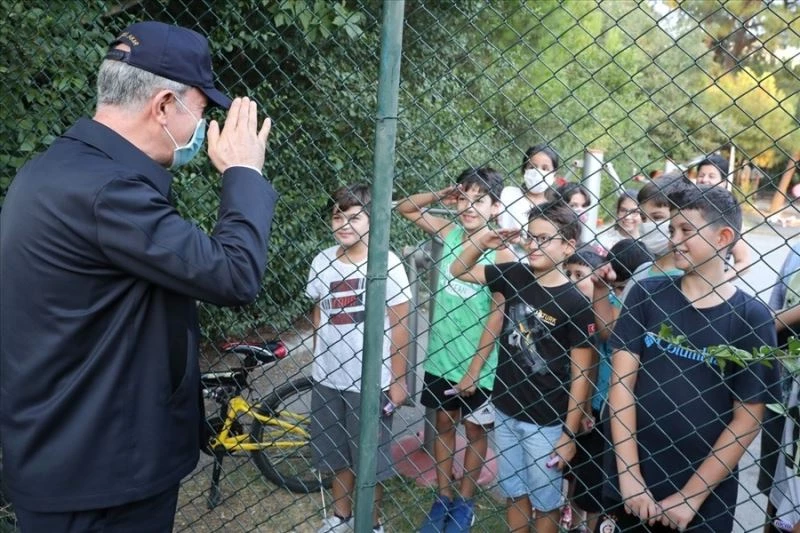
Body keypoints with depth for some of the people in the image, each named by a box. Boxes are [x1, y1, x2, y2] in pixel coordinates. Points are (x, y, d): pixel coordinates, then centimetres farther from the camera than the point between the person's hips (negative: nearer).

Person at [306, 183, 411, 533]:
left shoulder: (386, 265, -13)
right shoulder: (322, 261, 1)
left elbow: (400, 325, -9)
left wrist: (398, 379, -9)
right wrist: (316, 362, 13)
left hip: (370, 382, -4)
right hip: (327, 379, 5)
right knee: (336, 454, 20)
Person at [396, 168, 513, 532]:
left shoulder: (500, 254, -16)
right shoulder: (449, 232, -3)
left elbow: (496, 314, -16)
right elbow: (404, 208, 7)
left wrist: (474, 370, -15)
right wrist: (440, 197, -11)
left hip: (478, 363, -4)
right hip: (441, 355, 4)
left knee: (475, 431, 13)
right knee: (444, 424, 17)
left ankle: (465, 502, 31)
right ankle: (443, 497, 34)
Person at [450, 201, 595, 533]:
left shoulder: (575, 304, -17)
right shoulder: (514, 276, -4)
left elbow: (580, 375, -13)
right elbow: (459, 270, 9)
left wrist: (569, 434, -11)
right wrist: (483, 243, -9)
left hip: (546, 422, -4)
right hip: (506, 411, 5)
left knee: (544, 501, 14)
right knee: (514, 494, 20)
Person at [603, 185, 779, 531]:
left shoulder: (751, 317, -8)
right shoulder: (646, 295, -3)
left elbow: (747, 421, -8)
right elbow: (622, 381, -6)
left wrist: (691, 496, -9)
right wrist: (628, 474, -11)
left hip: (706, 497, -2)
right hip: (632, 480, 2)